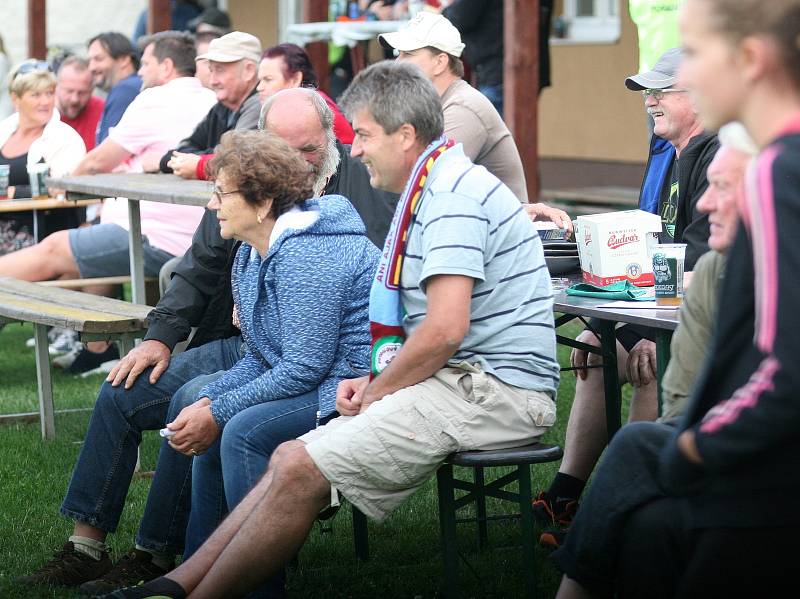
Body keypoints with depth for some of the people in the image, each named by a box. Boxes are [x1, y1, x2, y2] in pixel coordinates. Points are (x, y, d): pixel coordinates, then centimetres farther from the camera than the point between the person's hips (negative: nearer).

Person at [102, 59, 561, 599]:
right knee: (291, 458, 1)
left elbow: (444, 329, -23)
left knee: (302, 470, -16)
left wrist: (376, 392, -8)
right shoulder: (437, 191, 20)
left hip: (492, 391, -10)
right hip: (464, 380, 10)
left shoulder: (454, 198, -15)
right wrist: (375, 383, 11)